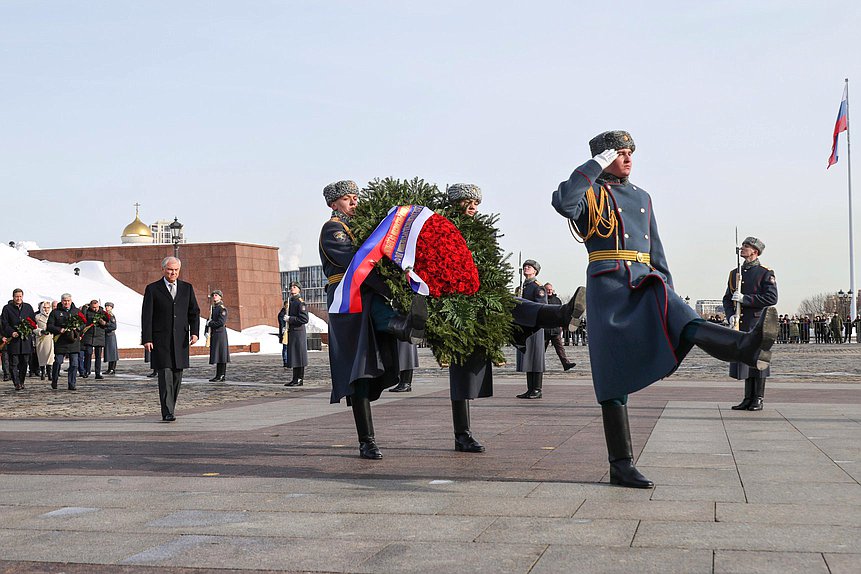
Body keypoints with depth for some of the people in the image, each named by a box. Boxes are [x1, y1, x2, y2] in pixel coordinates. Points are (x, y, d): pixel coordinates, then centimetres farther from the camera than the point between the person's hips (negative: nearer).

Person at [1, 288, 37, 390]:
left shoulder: (28, 307, 11)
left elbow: (33, 321, 13)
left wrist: (29, 329, -6)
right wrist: (11, 332, -16)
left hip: (26, 339, 3)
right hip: (13, 340, -2)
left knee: (25, 362, 6)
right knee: (13, 363, -4)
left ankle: (21, 381, 18)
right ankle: (17, 383, -4)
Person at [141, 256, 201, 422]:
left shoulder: (187, 288, 11)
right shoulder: (152, 289, 2)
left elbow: (194, 312, 10)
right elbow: (146, 316, -1)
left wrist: (194, 332, -5)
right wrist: (146, 339, -9)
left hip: (180, 339, 4)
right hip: (160, 339, -3)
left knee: (177, 376, 6)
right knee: (165, 375, -10)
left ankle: (170, 408, 18)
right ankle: (167, 413, -12)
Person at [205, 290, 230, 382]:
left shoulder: (222, 309, -8)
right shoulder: (213, 309, 18)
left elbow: (221, 322, -17)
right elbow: (209, 321, 18)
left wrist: (210, 324, -9)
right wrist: (206, 331, 4)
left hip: (220, 333, -8)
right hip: (213, 334, 8)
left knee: (221, 354, -7)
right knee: (216, 354, 10)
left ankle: (222, 376, -6)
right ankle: (218, 375, 14)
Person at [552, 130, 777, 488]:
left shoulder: (642, 197, 24)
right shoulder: (590, 193, 6)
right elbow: (562, 203, -19)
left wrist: (668, 293, 17)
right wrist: (596, 165, -10)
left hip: (645, 283, 4)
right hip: (608, 286, -4)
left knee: (681, 319, -27)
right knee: (614, 378, -5)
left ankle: (746, 347, -58)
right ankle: (621, 466, -1)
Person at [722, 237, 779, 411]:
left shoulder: (766, 273, -2)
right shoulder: (735, 273, 15)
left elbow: (771, 298, -12)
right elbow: (727, 298, 16)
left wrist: (744, 298, -16)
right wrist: (731, 315, -4)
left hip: (758, 324, -5)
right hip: (741, 324, 5)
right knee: (743, 361, 6)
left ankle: (758, 400, 4)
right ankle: (748, 399, 13)